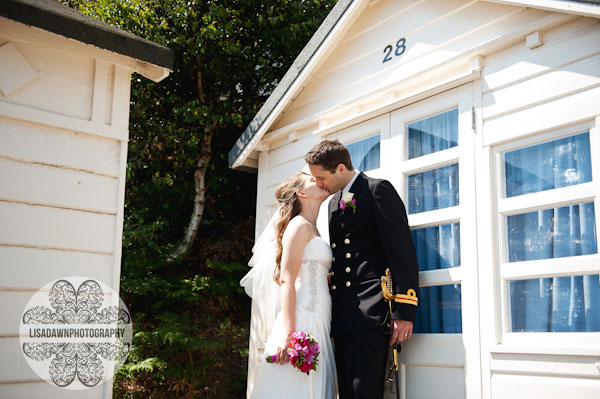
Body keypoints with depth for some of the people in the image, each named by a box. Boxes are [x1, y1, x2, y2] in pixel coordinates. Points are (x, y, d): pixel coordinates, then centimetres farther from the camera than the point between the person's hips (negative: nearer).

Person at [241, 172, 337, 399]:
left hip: (316, 327, 8)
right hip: (300, 322, -8)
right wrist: (288, 332, -22)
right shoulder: (299, 225, -4)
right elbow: (287, 280, -14)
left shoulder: (312, 230, 22)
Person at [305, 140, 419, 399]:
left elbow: (402, 250, -10)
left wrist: (404, 312, -15)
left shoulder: (378, 190, -3)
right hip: (343, 318, 8)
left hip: (370, 313, -8)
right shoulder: (334, 202, 21)